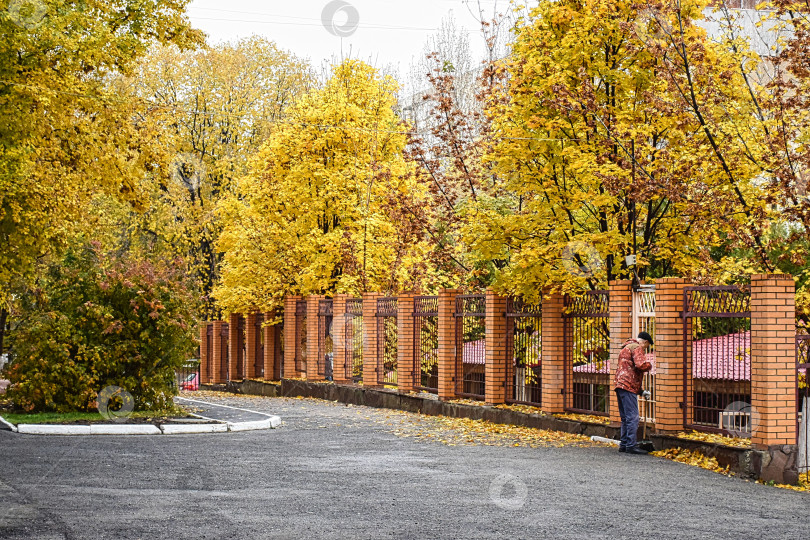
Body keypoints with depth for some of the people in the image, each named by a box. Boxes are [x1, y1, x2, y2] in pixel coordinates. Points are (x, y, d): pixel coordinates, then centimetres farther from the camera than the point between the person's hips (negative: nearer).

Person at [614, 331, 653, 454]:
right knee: (633, 417, -9)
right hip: (628, 386, -10)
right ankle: (631, 445, -11)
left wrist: (641, 391, 28)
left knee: (625, 418, 14)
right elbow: (641, 365, -22)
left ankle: (624, 444, 16)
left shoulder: (626, 348, 28)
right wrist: (649, 365, 1)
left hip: (620, 385, 10)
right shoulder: (637, 347, -4)